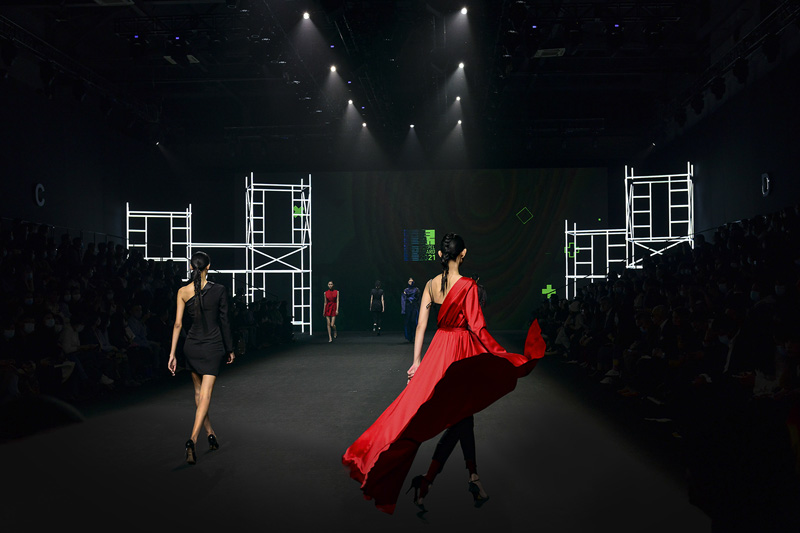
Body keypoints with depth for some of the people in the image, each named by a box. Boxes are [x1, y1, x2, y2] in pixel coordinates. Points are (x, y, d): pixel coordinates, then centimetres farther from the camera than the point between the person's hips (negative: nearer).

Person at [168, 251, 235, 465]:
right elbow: (224, 321, -3)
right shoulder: (219, 290, -9)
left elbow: (178, 324, -3)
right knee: (205, 395, -5)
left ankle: (211, 434, 30)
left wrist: (172, 354, 1)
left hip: (191, 346, 3)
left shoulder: (183, 291, -3)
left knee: (199, 391, 20)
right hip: (212, 347, -3)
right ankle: (192, 440, -20)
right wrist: (230, 349, 7)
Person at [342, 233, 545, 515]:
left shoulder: (430, 285, 2)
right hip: (461, 351, -6)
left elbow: (421, 325, 2)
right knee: (458, 416, 2)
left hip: (438, 349, 6)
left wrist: (417, 361, 7)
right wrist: (503, 354, -8)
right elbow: (477, 327, -16)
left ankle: (474, 477, 26)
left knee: (462, 412, 17)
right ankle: (425, 483, -6)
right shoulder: (468, 286, -15)